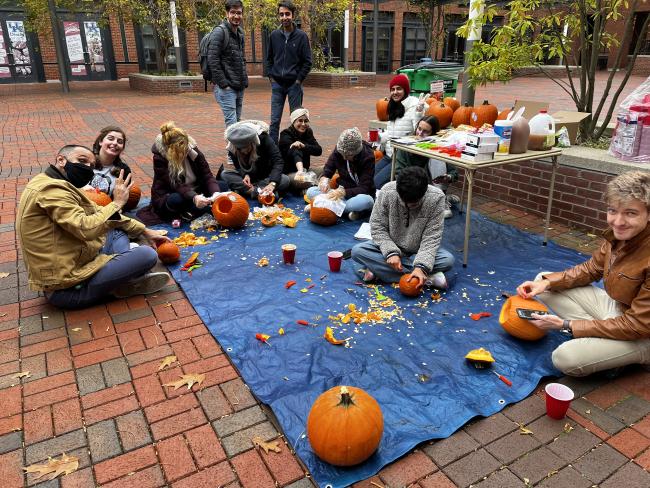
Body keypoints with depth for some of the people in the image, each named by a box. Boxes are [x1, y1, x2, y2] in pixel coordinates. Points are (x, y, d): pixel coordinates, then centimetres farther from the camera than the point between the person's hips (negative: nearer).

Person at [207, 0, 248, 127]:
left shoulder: (240, 33, 15)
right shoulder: (219, 32, -10)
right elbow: (212, 60, -16)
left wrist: (244, 80, 12)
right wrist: (223, 83, -18)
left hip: (240, 87, 8)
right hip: (226, 88, -8)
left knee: (237, 122, 12)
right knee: (231, 123, -11)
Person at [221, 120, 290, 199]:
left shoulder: (263, 138, -25)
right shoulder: (231, 147, -18)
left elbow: (278, 161, -33)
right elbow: (238, 166, -7)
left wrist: (272, 184, -48)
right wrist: (245, 175, -31)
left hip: (265, 177, -2)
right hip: (246, 176, 2)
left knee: (285, 180, -32)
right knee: (225, 174, -25)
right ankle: (259, 193, -36)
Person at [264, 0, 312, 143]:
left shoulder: (301, 36, -2)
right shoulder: (274, 35, 6)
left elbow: (307, 61, -2)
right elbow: (268, 58, 13)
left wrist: (299, 79, -8)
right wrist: (270, 76, 3)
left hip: (294, 84, -2)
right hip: (277, 84, 2)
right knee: (275, 120, 2)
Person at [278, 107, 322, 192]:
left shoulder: (308, 132, 5)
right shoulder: (285, 135, -12)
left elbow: (319, 150, -9)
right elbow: (295, 153, -32)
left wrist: (303, 145, -27)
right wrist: (300, 170, -50)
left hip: (304, 170, 6)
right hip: (288, 173, -6)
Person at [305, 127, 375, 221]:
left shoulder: (368, 157, -18)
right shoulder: (338, 151, -7)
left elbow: (364, 188, -22)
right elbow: (327, 172, -2)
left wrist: (343, 192, -38)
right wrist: (324, 179, -27)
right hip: (341, 193, 5)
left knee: (367, 201, -40)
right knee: (310, 192, -19)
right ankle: (352, 209, -23)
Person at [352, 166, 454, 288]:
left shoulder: (436, 198, -22)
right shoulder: (387, 192, -21)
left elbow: (431, 237, -21)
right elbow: (377, 227, -13)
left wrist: (421, 266, -35)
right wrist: (391, 252, -27)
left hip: (418, 251, -1)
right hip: (390, 247, 1)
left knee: (448, 260, -29)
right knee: (357, 251, -25)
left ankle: (379, 270, -25)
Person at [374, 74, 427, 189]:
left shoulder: (413, 106, -12)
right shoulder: (394, 107, 14)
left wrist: (419, 112, -35)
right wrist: (378, 137, 5)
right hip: (388, 155, 9)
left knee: (377, 182, -17)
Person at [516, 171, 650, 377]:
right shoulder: (618, 233, -11)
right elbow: (591, 269, 5)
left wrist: (566, 325, -24)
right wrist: (547, 282, -12)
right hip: (612, 306, 7)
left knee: (566, 358, -27)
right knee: (543, 282, 1)